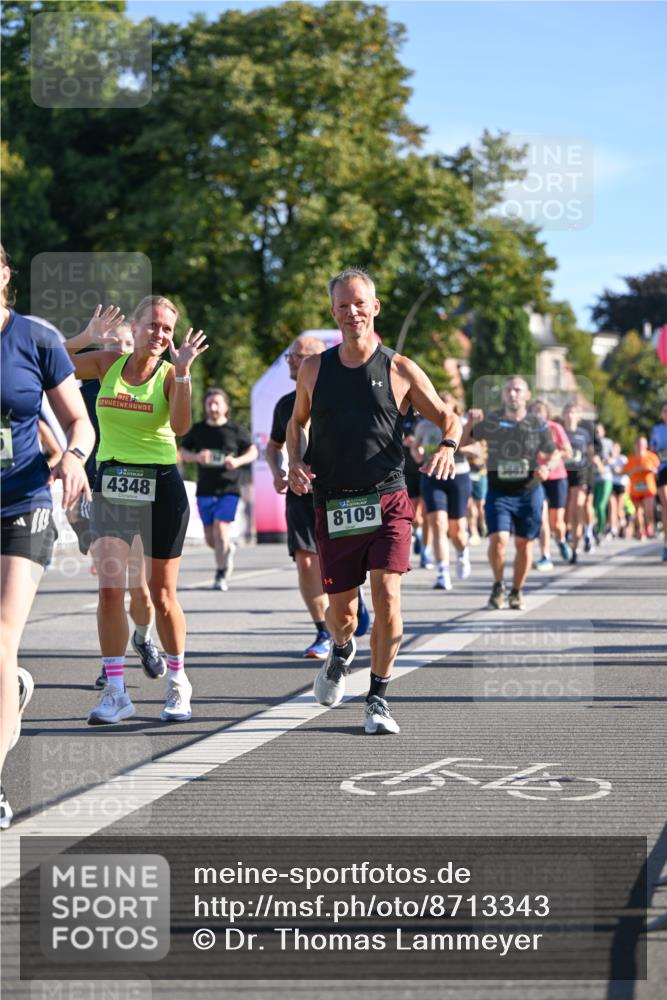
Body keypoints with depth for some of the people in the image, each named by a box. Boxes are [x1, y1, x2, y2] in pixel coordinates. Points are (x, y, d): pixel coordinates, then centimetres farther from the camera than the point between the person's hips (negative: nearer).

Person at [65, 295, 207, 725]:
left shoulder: (170, 374, -4)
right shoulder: (107, 363, 4)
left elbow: (180, 425, -21)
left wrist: (182, 371, -28)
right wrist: (87, 337, -8)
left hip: (161, 486, -2)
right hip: (111, 484, 2)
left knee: (162, 595, 5)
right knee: (110, 589, -9)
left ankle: (178, 682, 24)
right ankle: (115, 692, -2)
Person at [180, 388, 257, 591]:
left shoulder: (236, 429, 0)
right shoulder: (197, 430, 7)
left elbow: (253, 451, 7)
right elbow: (183, 452, 10)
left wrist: (237, 461, -13)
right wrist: (197, 457, -12)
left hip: (229, 490, -3)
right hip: (205, 490, 3)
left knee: (221, 530, -16)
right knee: (210, 538, 6)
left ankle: (221, 575, -8)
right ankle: (228, 549, 39)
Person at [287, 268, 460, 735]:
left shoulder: (400, 370, 2)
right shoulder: (314, 369, 9)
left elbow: (449, 417, 8)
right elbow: (297, 423, 23)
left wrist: (447, 447, -14)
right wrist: (295, 463, 4)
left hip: (388, 502, -2)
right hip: (334, 506, 2)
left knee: (387, 594, -17)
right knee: (341, 609, 4)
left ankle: (379, 699, -3)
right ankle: (341, 653, 42)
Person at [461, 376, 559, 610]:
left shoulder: (538, 424, -2)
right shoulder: (490, 422, -2)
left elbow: (554, 453, 9)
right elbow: (462, 442, 8)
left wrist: (547, 467, -13)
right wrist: (469, 423, -11)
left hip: (529, 492, 1)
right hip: (498, 492, -1)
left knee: (524, 544, 5)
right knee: (498, 540, -16)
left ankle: (516, 591, 25)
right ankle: (498, 585, 9)